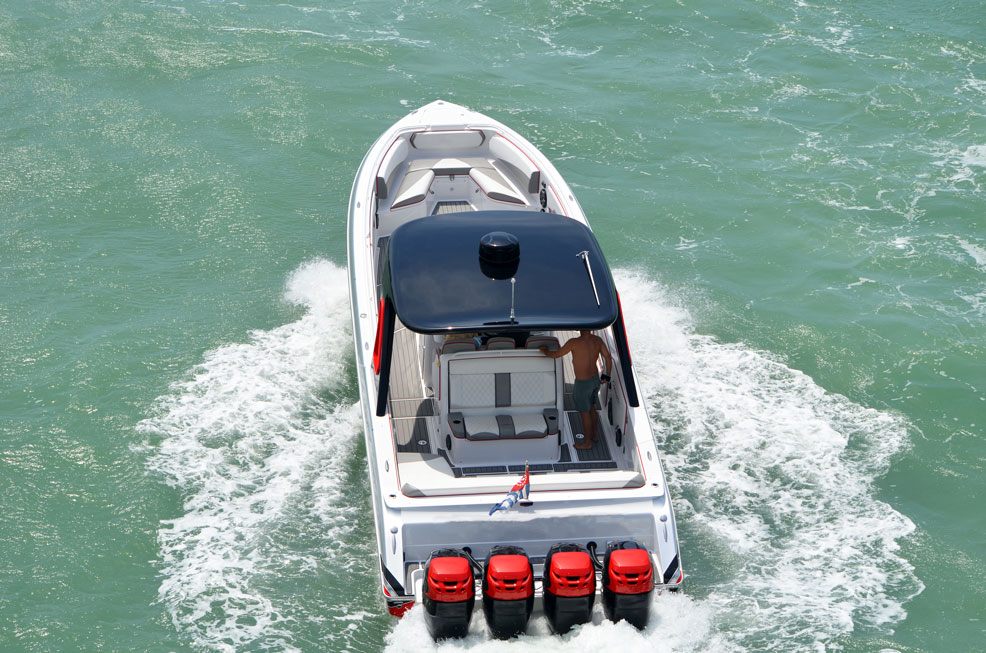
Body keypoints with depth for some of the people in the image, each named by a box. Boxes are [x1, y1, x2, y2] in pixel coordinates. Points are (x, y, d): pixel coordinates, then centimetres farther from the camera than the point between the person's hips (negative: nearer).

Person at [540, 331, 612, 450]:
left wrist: (545, 351, 8)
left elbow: (555, 354, -13)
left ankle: (587, 442, 23)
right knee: (591, 408, 27)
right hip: (595, 380, 6)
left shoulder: (574, 343, -23)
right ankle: (594, 435, 42)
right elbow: (608, 358, 0)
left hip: (583, 383, -6)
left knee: (584, 413, 10)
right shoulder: (598, 340, -6)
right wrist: (607, 376, 13)